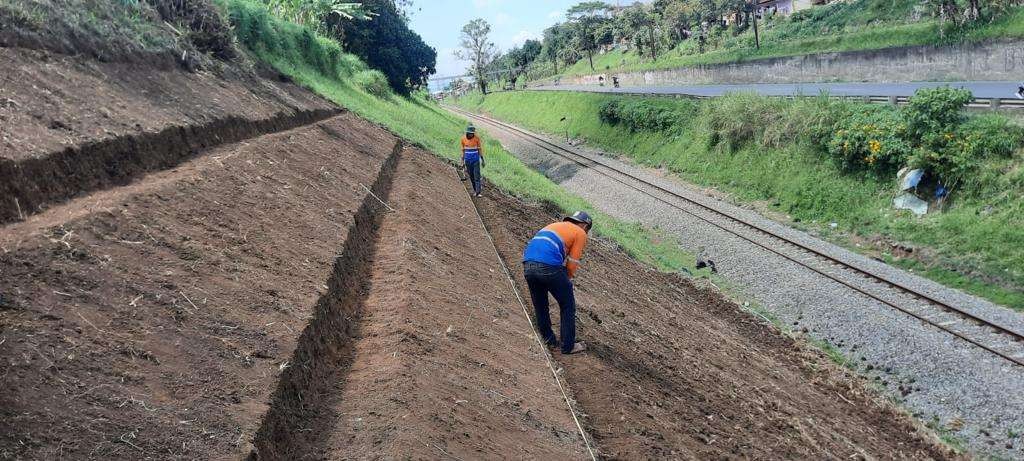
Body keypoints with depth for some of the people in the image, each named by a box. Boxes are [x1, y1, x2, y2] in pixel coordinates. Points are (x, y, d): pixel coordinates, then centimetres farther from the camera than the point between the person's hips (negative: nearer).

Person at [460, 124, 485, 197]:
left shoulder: (477, 138, -10)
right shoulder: (463, 139, -3)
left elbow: (480, 149, -3)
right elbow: (463, 151, 5)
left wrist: (483, 160, -3)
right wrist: (462, 162, 6)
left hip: (476, 159, -2)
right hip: (468, 160, 3)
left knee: (477, 176, -7)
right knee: (471, 176, 10)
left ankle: (478, 192, -5)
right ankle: (475, 190, 27)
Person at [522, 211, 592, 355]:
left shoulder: (555, 225, 32)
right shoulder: (580, 234, 13)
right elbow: (572, 263, 6)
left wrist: (563, 279, 30)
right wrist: (566, 280, 23)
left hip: (528, 265, 7)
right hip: (549, 267, -6)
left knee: (540, 306, 25)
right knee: (568, 306, 14)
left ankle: (549, 340, 37)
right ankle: (568, 346, 22)